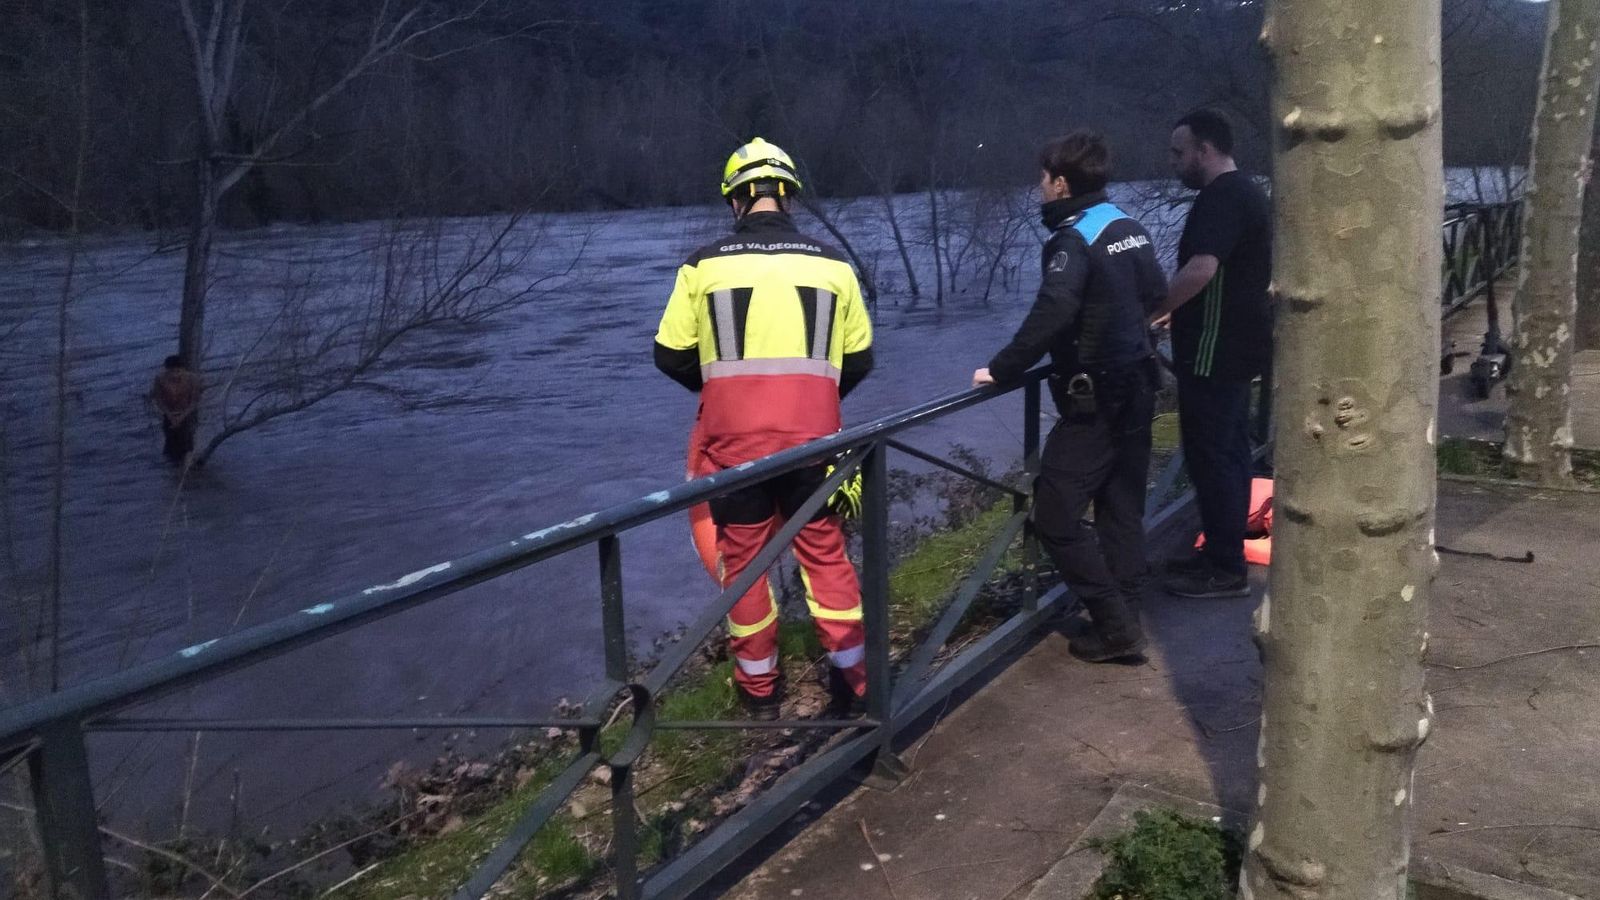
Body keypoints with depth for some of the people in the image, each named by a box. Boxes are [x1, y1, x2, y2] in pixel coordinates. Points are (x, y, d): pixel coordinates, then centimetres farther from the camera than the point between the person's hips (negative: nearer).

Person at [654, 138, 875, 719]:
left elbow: (671, 355, 1)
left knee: (743, 557, 14)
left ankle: (759, 688, 25)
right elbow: (858, 357, 8)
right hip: (813, 437, 1)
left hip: (733, 438, -1)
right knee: (825, 552, 15)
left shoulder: (705, 264, -3)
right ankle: (851, 680, 20)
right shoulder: (830, 263, 2)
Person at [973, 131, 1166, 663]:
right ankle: (1121, 620, 21)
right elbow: (1156, 292, 19)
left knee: (1055, 515, -3)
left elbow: (1051, 313, -30)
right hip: (1137, 387, 9)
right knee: (1122, 509, 14)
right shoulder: (1129, 228, 9)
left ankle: (1114, 626, 0)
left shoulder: (1073, 239, -16)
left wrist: (1001, 369, -24)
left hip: (1094, 399, -9)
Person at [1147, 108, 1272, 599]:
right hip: (1236, 347, 11)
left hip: (1215, 352, -11)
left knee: (1210, 456, -4)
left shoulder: (1221, 196, -18)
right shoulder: (1243, 192, 16)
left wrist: (1152, 312, -21)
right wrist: (1175, 310, 20)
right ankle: (1223, 553, 24)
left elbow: (1201, 269, -32)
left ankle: (1226, 569, 3)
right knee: (1229, 452, 15)